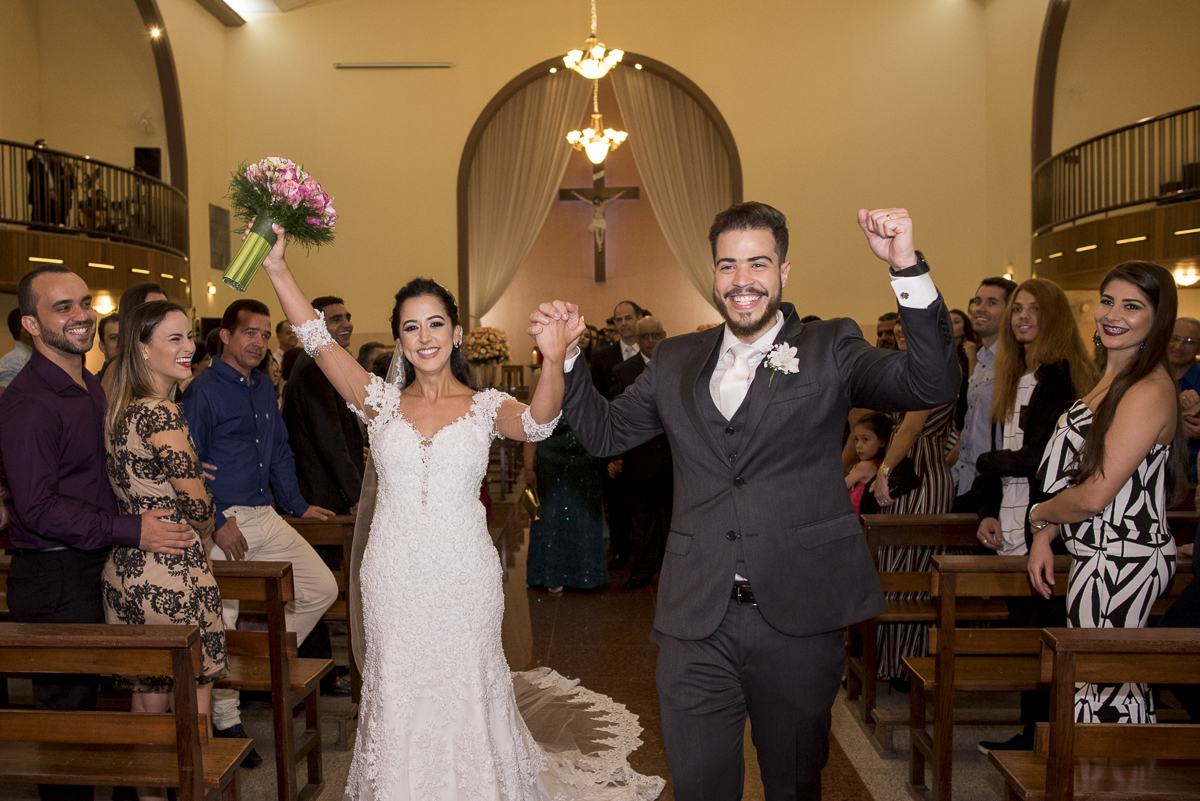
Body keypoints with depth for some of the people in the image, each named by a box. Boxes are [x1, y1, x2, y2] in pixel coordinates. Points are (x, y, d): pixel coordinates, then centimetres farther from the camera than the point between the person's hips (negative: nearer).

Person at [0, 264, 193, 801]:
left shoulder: (93, 388, 13)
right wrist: (131, 530, -22)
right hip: (53, 580, -9)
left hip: (96, 570, 9)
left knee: (88, 699, 18)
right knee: (66, 707, 1)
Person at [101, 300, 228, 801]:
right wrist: (203, 538, 4)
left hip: (123, 568, 8)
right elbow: (197, 502, -15)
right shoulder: (162, 415, -18)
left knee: (146, 699, 17)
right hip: (173, 574, -8)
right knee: (193, 696, 6)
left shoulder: (118, 411, 10)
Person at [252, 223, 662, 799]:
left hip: (465, 576, -1)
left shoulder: (486, 406, -2)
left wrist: (553, 360, -44)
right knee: (397, 695, 12)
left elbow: (537, 421, -23)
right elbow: (317, 341, -7)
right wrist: (278, 268, -18)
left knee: (466, 695, 10)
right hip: (394, 575, 1)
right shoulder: (382, 403, 3)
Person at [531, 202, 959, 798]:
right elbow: (606, 432, 16)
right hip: (696, 624, 2)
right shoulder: (675, 361, 10)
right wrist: (564, 354, 4)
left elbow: (932, 385, -12)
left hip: (798, 620, -1)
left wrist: (907, 268, -24)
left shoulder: (831, 349, 1)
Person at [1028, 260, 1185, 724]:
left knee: (1104, 691, -1)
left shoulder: (1150, 391, -18)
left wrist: (1038, 514, -1)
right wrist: (1044, 536, 7)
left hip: (1121, 561, -9)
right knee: (1118, 686, 16)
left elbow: (1093, 495, -20)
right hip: (1101, 557, 9)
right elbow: (1075, 470, 16)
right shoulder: (1110, 378, 12)